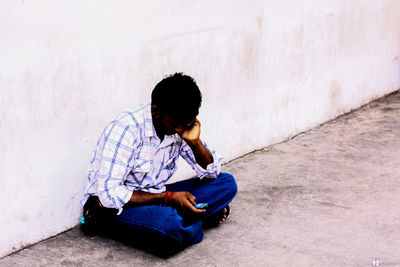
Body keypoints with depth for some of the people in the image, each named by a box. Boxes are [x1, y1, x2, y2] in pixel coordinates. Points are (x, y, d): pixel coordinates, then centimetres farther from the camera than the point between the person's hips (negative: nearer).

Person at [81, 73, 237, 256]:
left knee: (227, 183, -4)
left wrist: (194, 141, -16)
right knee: (167, 226, -38)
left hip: (155, 199, 7)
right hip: (111, 206, -7)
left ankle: (173, 218, -15)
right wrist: (168, 197, -25)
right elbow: (109, 194, -27)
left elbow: (212, 172, 4)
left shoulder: (179, 128, -3)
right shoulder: (126, 130, -24)